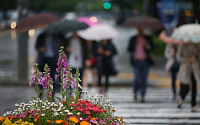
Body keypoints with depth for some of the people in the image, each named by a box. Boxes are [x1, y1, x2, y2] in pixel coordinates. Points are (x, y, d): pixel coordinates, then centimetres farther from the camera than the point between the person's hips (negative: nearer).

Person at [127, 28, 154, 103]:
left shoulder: (148, 39, 9)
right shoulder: (133, 39, 11)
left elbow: (152, 48, 0)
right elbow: (129, 49, 16)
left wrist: (147, 45, -20)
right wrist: (132, 54, -4)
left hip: (145, 61, 1)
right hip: (136, 61, -1)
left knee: (144, 79, 0)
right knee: (138, 78, -14)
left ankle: (142, 97, 7)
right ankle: (135, 92, 15)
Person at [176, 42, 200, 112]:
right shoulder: (183, 46, -5)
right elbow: (179, 58, -6)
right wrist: (188, 59, -17)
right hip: (185, 70, -2)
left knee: (194, 88, -1)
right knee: (186, 88, -4)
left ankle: (193, 106, 9)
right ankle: (181, 99, 30)